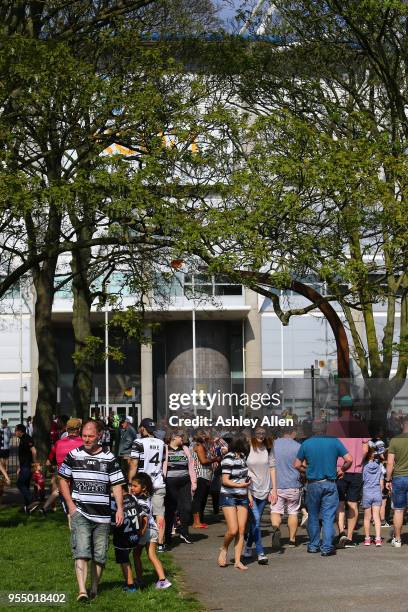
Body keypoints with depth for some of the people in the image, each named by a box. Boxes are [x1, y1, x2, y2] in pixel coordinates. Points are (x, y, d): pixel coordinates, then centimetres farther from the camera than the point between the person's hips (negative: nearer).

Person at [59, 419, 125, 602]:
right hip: (80, 513, -1)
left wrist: (120, 508, -6)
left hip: (102, 514, 1)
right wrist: (70, 504, 0)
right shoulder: (73, 455, 4)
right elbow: (63, 480, 11)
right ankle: (82, 590, -19)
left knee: (99, 555, 8)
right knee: (81, 552, -13)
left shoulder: (109, 458, 4)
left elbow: (116, 485, 5)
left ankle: (94, 587, 24)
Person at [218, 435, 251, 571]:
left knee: (241, 530, 1)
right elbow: (225, 481, -16)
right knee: (233, 530, -13)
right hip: (228, 497, -7)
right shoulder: (228, 459, -14)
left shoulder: (242, 456, 9)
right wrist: (240, 485, -26)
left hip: (242, 498, 7)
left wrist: (249, 494, 14)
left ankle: (237, 561, 5)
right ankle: (224, 549, 15)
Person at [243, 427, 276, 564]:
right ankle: (260, 553, -10)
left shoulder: (268, 449, 4)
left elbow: (272, 468, 8)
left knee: (256, 521, 12)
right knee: (255, 521, -11)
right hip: (250, 489, -4)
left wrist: (274, 489, 5)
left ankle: (248, 547, 30)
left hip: (264, 490, 4)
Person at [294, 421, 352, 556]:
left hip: (313, 484, 1)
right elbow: (349, 460, -7)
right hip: (330, 484, -1)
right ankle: (327, 547, -3)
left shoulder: (306, 443, 0)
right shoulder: (334, 442, -2)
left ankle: (313, 545, 21)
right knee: (328, 517, 1)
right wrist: (341, 470, 11)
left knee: (313, 516, 14)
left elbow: (297, 465, 2)